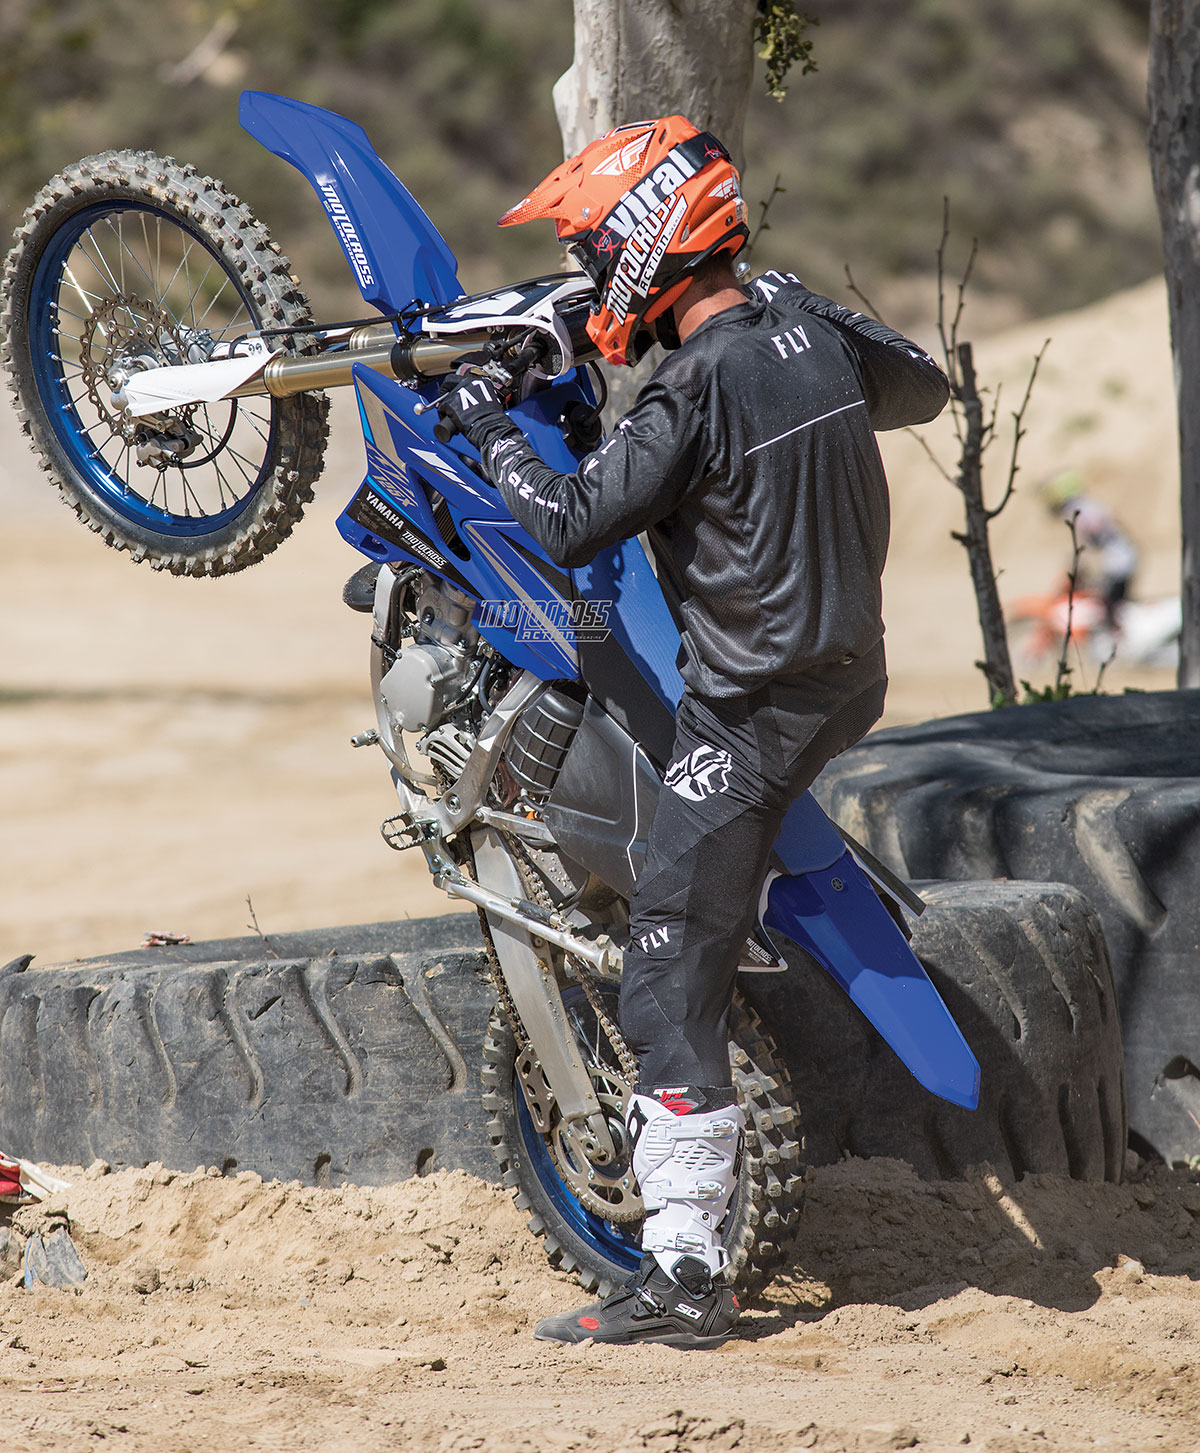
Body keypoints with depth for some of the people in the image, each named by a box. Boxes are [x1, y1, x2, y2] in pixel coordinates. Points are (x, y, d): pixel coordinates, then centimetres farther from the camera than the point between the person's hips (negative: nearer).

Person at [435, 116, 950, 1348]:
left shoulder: (696, 389, -21)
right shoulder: (811, 324, 1)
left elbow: (572, 528, -20)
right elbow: (922, 391, 20)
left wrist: (489, 430, -6)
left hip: (753, 711, -8)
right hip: (855, 669, 8)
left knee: (672, 984, -7)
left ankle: (683, 1273, -11)